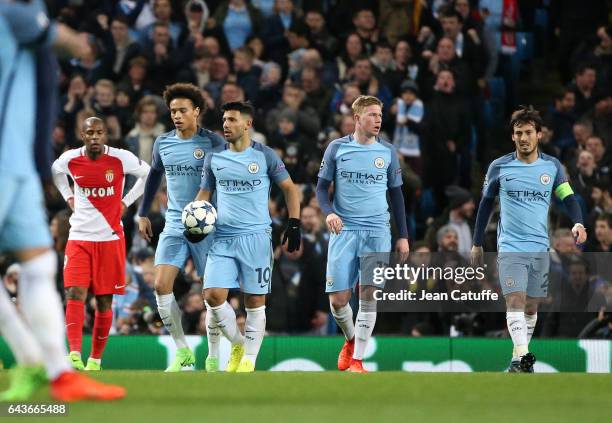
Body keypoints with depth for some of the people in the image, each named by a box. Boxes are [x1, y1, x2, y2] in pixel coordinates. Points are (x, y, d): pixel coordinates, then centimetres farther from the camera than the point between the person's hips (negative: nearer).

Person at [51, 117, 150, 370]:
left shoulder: (121, 159, -9)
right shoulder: (70, 159, -3)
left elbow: (148, 175, 9)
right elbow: (55, 171, 22)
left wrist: (126, 202, 4)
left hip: (110, 237, -1)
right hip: (79, 237, 1)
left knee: (104, 300, 4)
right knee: (75, 293, -16)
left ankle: (95, 359, 15)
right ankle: (74, 354, -25)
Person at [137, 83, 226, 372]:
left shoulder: (213, 143, -6)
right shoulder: (163, 143, 8)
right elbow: (154, 175, 24)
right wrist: (143, 214, 24)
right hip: (174, 226, 4)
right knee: (161, 286, -10)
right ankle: (183, 352, -1)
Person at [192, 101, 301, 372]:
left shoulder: (265, 156, 0)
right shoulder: (214, 157, 8)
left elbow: (289, 188, 8)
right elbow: (204, 193, 18)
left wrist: (294, 224, 1)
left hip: (256, 236, -2)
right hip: (222, 237, 3)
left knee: (255, 300, -1)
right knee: (213, 295, -12)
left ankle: (249, 360, 8)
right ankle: (237, 344, 10)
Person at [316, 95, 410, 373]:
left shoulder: (387, 151, 7)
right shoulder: (337, 148, 3)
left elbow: (396, 194, 13)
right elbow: (322, 186, 6)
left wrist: (403, 236, 10)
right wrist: (328, 212, -14)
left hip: (377, 233, 1)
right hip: (344, 231, -1)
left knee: (369, 296, -7)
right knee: (338, 299, -4)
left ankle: (357, 360, 0)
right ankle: (351, 340, 26)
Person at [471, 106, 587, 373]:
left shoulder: (552, 166, 3)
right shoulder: (499, 167, 0)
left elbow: (568, 198, 5)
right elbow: (486, 203, 10)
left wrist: (578, 223, -17)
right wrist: (477, 244, 12)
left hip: (540, 248, 3)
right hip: (510, 247, -3)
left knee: (531, 306, 7)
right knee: (515, 301, -17)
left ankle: (522, 357, 19)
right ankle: (521, 357, -27)